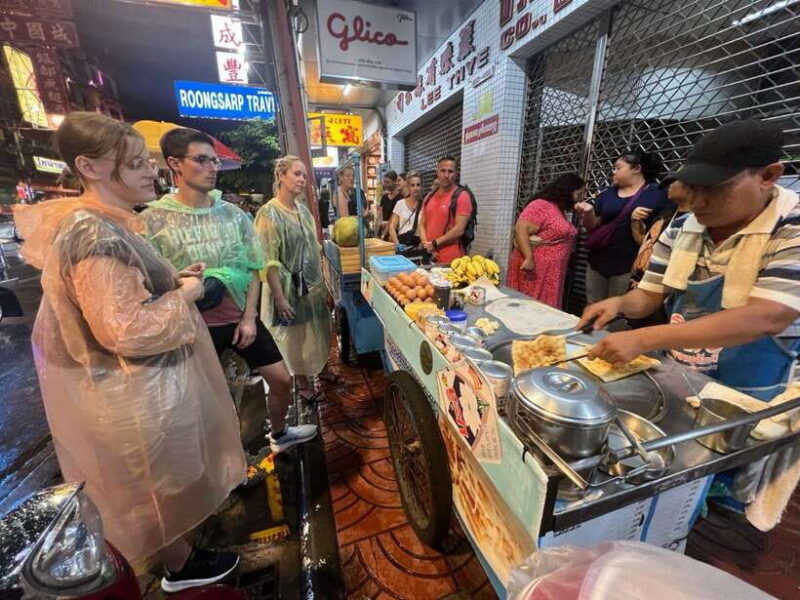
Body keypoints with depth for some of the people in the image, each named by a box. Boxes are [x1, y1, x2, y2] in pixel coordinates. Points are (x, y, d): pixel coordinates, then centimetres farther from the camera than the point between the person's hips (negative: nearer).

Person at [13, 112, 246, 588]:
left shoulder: (106, 224, 5)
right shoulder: (95, 233, -26)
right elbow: (125, 330, -30)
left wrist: (173, 280, 5)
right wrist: (185, 294, -18)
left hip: (146, 382, 9)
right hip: (139, 397, -9)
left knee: (169, 481, 29)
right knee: (163, 487, 15)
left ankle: (177, 553, 54)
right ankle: (181, 565, 42)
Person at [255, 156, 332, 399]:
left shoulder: (304, 210, 7)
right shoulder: (269, 213, -13)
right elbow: (268, 261, -17)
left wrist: (323, 284, 11)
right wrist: (280, 297, -20)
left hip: (312, 286, 7)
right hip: (287, 287, -7)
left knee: (312, 336, 18)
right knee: (292, 339, 9)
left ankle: (308, 380, 39)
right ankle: (301, 386, 28)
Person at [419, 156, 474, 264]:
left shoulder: (462, 196, -6)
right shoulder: (429, 197, 13)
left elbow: (459, 230, -14)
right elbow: (422, 225, 12)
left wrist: (434, 243, -12)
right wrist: (426, 244, -5)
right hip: (429, 257, 6)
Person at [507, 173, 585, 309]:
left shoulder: (561, 210, 18)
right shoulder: (541, 205, -12)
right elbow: (520, 229, -23)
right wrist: (528, 258, -28)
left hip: (551, 272, 9)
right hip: (534, 269, -9)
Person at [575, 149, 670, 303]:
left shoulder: (657, 194, 0)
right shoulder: (607, 194, 11)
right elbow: (592, 227, 10)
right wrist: (589, 212, -9)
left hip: (629, 266, -4)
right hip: (598, 262, 4)